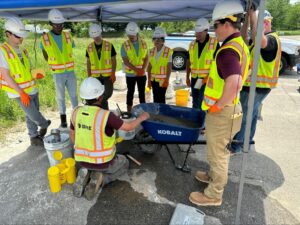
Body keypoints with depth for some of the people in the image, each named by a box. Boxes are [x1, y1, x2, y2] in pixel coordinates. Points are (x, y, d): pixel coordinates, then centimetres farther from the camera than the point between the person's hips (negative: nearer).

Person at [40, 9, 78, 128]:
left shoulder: (68, 35, -1)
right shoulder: (45, 38, -8)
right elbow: (46, 55, 6)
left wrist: (63, 62, 9)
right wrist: (54, 65, 8)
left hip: (70, 72, 2)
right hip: (57, 74, -2)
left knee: (73, 94, 11)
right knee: (60, 96, 9)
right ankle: (63, 118, 21)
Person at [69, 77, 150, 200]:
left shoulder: (76, 112, -12)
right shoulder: (106, 115, -27)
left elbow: (72, 135, 2)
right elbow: (128, 127, -14)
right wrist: (141, 117, 5)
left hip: (82, 160, 5)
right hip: (103, 162, -5)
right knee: (124, 163, 27)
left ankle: (85, 174, 6)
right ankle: (100, 179, 0)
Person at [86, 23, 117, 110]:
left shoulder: (109, 45, -3)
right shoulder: (89, 47, 2)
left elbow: (114, 60, 1)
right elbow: (88, 63, 8)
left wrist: (113, 74, -8)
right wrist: (89, 76, 3)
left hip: (108, 75, -1)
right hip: (95, 76, 1)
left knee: (108, 93, -8)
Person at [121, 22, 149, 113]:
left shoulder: (143, 43, 1)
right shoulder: (125, 45, -6)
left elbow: (146, 58, 1)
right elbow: (125, 61, -12)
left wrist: (143, 69, -16)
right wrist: (136, 69, -23)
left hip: (142, 73, 2)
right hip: (130, 74, -2)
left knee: (142, 92, 9)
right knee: (130, 92, 7)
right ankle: (129, 111, 17)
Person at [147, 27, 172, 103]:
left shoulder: (168, 51, -9)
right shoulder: (152, 51, 5)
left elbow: (169, 68, -10)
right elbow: (149, 67, 7)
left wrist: (167, 80, -16)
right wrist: (149, 80, 4)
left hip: (163, 80, -4)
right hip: (153, 79, 5)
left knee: (161, 98, -2)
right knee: (155, 98, 13)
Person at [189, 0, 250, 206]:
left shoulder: (228, 51, -24)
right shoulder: (241, 45, 9)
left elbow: (234, 83, -40)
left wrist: (218, 106, -24)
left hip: (222, 113, -10)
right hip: (230, 108, 10)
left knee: (217, 154, 6)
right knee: (221, 151, 26)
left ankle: (213, 195, 25)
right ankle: (215, 176, 48)